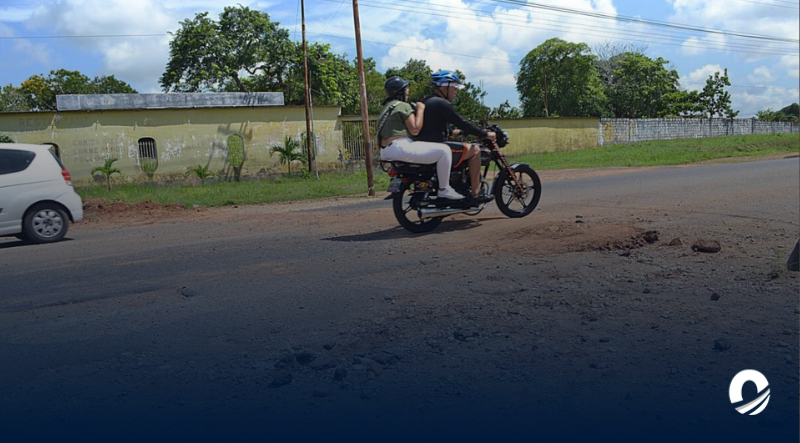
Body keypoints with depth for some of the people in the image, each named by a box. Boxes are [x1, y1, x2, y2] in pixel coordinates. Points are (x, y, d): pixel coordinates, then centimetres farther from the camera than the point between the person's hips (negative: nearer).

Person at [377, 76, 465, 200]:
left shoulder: (387, 107, 24)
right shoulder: (403, 106, -5)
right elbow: (415, 130, -13)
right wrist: (420, 109, -4)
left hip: (386, 151, 11)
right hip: (400, 147, -11)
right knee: (444, 150, -14)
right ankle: (444, 190, -12)